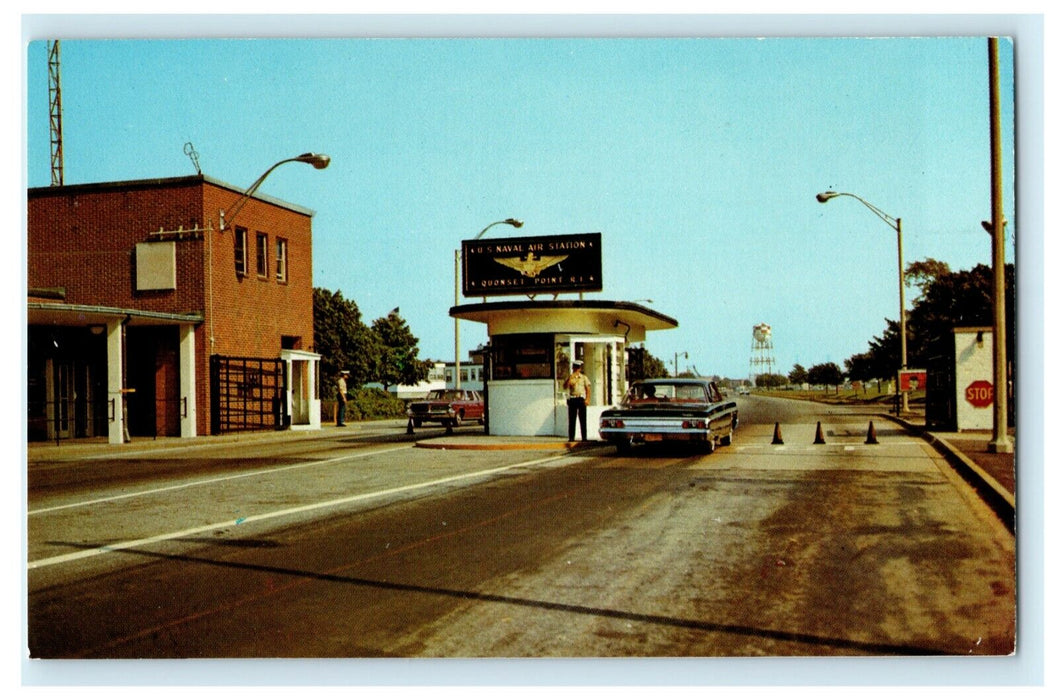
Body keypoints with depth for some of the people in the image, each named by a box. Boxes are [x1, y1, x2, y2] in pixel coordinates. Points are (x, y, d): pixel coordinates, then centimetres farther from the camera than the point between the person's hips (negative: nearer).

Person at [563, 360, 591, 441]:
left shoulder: (584, 378, 10)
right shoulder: (570, 378, 12)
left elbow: (588, 389, 4)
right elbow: (564, 386, -2)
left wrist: (587, 399, -8)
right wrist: (569, 378, -12)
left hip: (581, 399, -1)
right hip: (572, 400, 1)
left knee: (583, 420, -1)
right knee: (572, 420, 1)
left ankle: (584, 438, 2)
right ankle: (571, 437, 3)